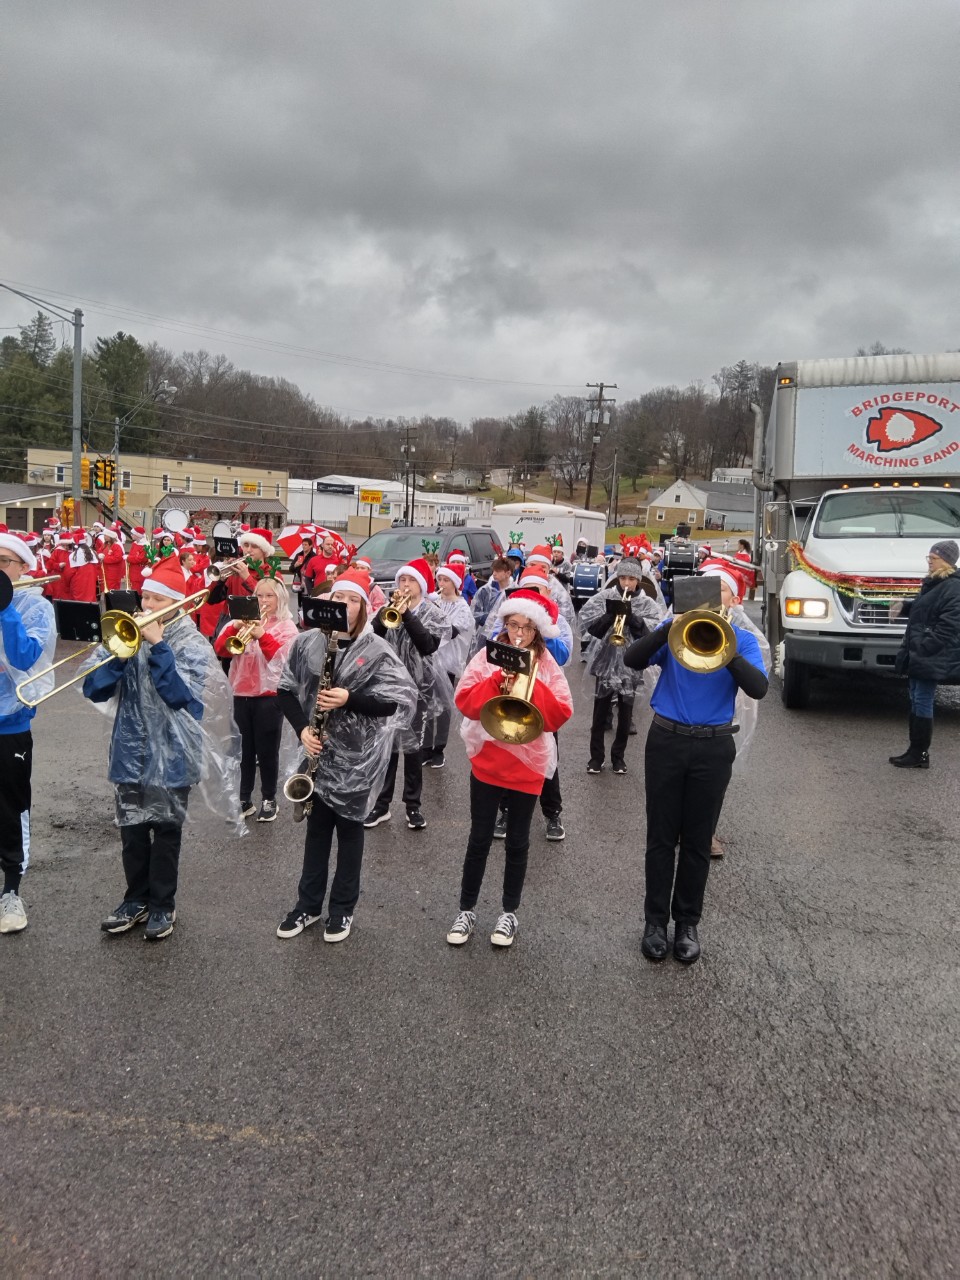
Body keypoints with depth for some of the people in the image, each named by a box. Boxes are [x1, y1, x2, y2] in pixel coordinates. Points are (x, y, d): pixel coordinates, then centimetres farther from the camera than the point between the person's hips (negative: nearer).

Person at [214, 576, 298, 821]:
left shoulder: (287, 627, -2)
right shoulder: (243, 621, 9)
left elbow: (282, 658, -17)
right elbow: (220, 650, -2)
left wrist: (261, 634, -27)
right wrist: (235, 627, -18)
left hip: (269, 695, -4)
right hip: (241, 694, 4)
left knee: (267, 751, 3)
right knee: (244, 750, 10)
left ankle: (269, 800, 16)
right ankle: (244, 800, 20)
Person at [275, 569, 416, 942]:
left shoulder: (377, 651, -9)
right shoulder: (308, 642, 0)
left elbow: (399, 700, -12)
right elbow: (285, 689, 5)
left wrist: (349, 699, -22)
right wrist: (302, 728, -10)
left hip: (356, 753, -3)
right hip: (318, 749, 3)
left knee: (348, 828, 10)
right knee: (316, 826, 14)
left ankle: (343, 908, 24)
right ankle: (308, 904, 28)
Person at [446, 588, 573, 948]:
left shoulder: (548, 667, -1)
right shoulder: (487, 657, 0)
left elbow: (559, 715, -11)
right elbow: (465, 702, -10)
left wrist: (531, 682, -20)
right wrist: (499, 680, -22)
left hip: (528, 764, 0)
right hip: (487, 760, 0)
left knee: (517, 841, 11)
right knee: (479, 838, 7)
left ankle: (509, 912, 24)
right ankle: (467, 910, 20)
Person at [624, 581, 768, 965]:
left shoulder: (742, 640, 1)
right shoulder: (675, 630, 2)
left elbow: (758, 688, -15)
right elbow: (632, 660, -12)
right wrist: (669, 628, -24)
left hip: (713, 748, 0)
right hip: (666, 740, 0)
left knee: (697, 841, 10)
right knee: (661, 837, 7)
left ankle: (687, 922, 24)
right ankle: (655, 919, 19)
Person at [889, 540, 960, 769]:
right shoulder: (933, 583, 15)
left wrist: (924, 647, -24)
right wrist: (905, 607, 14)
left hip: (932, 657, -10)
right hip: (918, 654, 10)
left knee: (922, 702, -4)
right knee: (915, 700, 13)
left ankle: (920, 754, 4)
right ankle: (916, 751, 21)